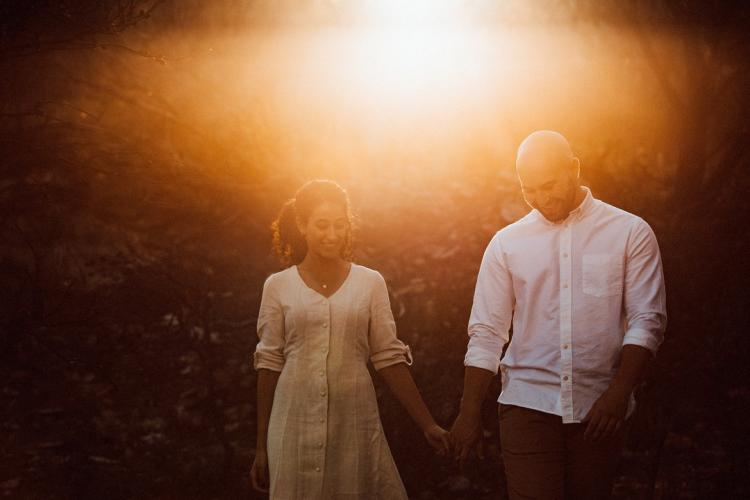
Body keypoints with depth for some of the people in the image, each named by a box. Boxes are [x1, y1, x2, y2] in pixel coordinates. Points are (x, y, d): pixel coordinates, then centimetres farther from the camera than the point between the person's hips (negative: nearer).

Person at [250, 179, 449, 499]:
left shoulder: (370, 283, 3)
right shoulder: (278, 286, 3)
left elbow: (389, 358, 3)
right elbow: (269, 365, 4)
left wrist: (427, 425, -1)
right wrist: (262, 445, 4)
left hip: (354, 424, 0)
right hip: (294, 426, 0)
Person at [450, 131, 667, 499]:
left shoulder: (631, 232, 2)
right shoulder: (506, 243, 6)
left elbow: (647, 321, -2)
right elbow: (486, 333, 6)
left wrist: (618, 394, -13)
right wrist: (469, 413, 2)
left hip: (599, 409, 0)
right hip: (527, 404, 0)